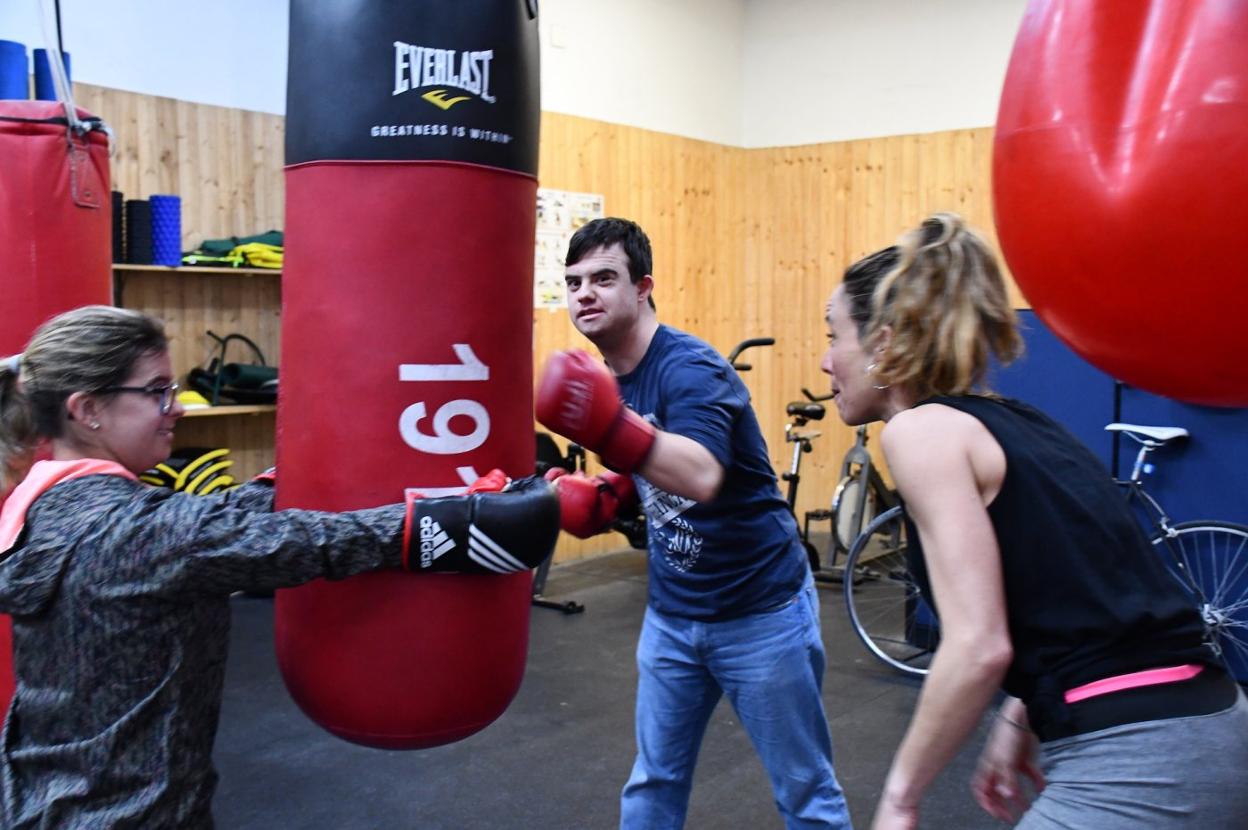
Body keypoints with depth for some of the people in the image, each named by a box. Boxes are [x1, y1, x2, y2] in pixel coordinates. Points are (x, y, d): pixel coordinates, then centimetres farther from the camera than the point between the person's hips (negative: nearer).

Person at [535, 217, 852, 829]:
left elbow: (701, 476, -39)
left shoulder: (689, 368, -21)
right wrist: (609, 497, -2)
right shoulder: (605, 379, 2)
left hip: (759, 610, -7)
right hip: (671, 612, 7)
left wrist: (611, 429, -53)